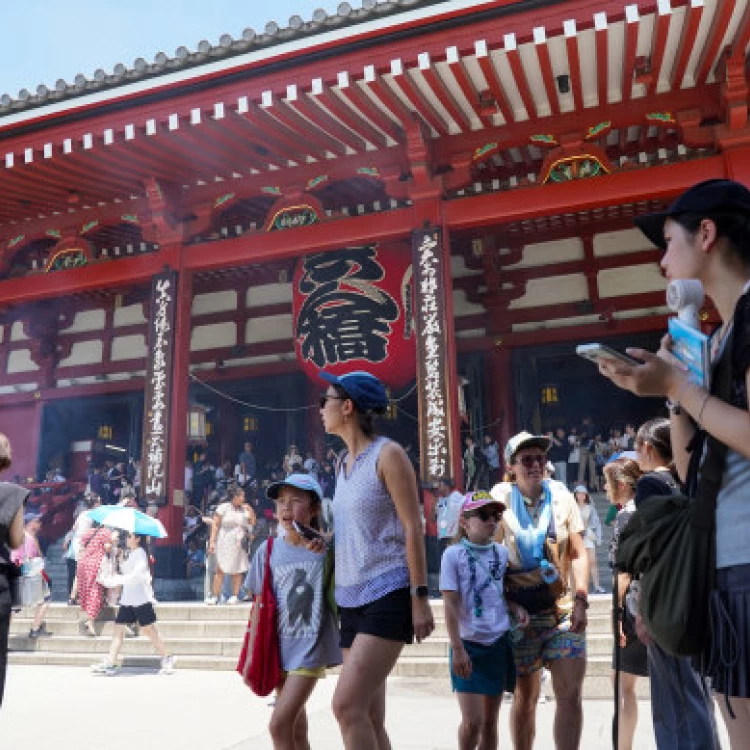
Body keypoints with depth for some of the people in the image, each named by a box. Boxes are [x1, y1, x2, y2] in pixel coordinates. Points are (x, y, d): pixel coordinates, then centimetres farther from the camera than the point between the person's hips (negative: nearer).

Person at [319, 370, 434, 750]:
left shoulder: (387, 454, -8)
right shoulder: (343, 463, 14)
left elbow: (413, 528, -11)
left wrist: (420, 597, -14)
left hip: (388, 594, -8)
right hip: (351, 598, 8)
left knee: (347, 705, -17)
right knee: (369, 719, 8)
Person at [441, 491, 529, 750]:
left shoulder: (501, 552, 4)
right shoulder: (454, 554, -9)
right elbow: (451, 605, -10)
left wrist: (515, 608, -4)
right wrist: (457, 649, -14)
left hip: (498, 642, 4)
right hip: (469, 644, -4)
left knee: (490, 721, 11)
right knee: (472, 722, -8)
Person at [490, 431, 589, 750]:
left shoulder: (561, 496, 3)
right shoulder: (501, 498, -2)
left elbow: (578, 554, 4)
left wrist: (581, 599, -6)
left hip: (562, 607, 2)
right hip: (521, 612, -1)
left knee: (570, 693, -4)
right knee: (526, 696, 9)